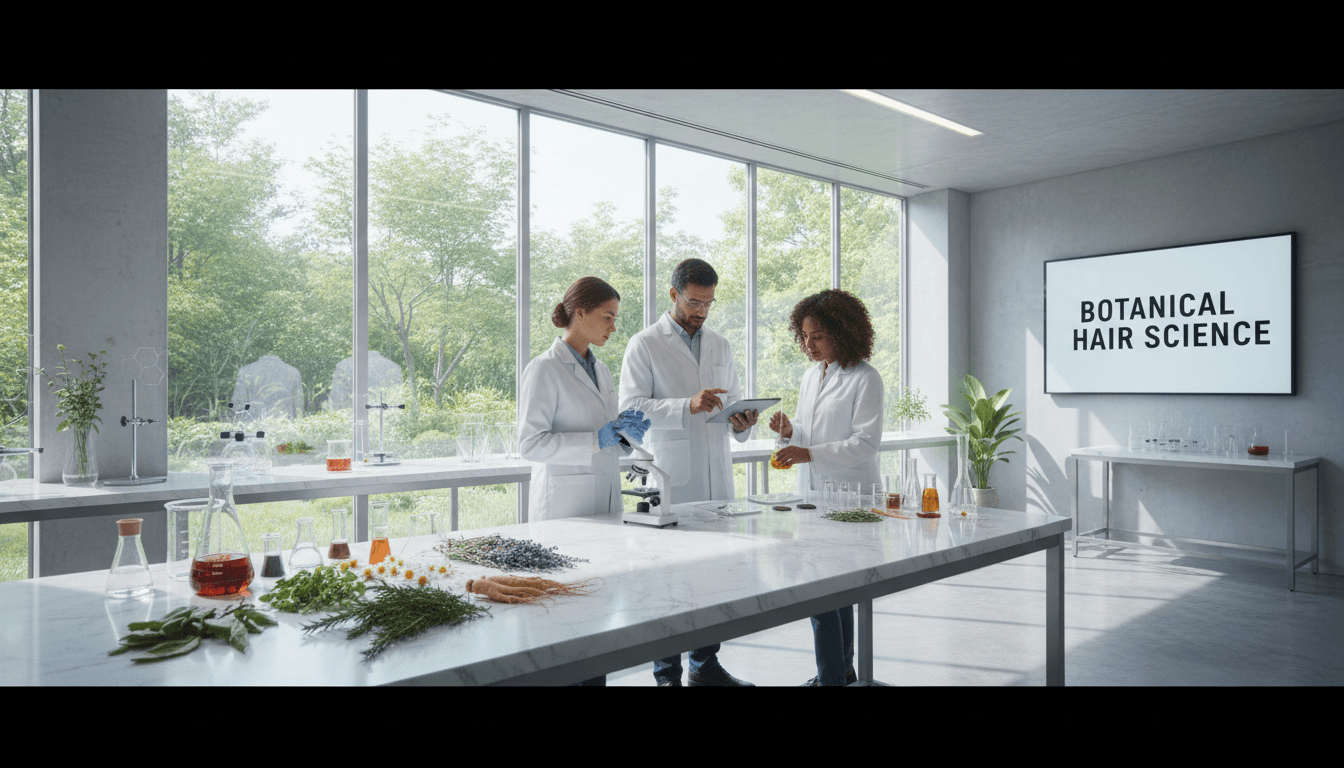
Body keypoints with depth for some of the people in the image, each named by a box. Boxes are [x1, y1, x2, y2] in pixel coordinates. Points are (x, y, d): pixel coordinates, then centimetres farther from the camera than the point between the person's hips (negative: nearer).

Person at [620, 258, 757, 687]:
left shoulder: (721, 346, 18)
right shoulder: (645, 345, 0)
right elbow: (631, 407, -10)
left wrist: (742, 423, -1)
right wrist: (688, 406, -22)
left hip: (717, 479, 5)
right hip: (671, 481, -5)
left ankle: (705, 665, 22)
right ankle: (667, 673, 11)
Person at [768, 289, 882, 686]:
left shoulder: (865, 378, -9)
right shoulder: (812, 375, 14)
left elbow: (865, 442, -16)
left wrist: (809, 454, -23)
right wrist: (790, 431, -1)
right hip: (813, 493, 7)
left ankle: (831, 676, 3)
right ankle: (842, 669, 26)